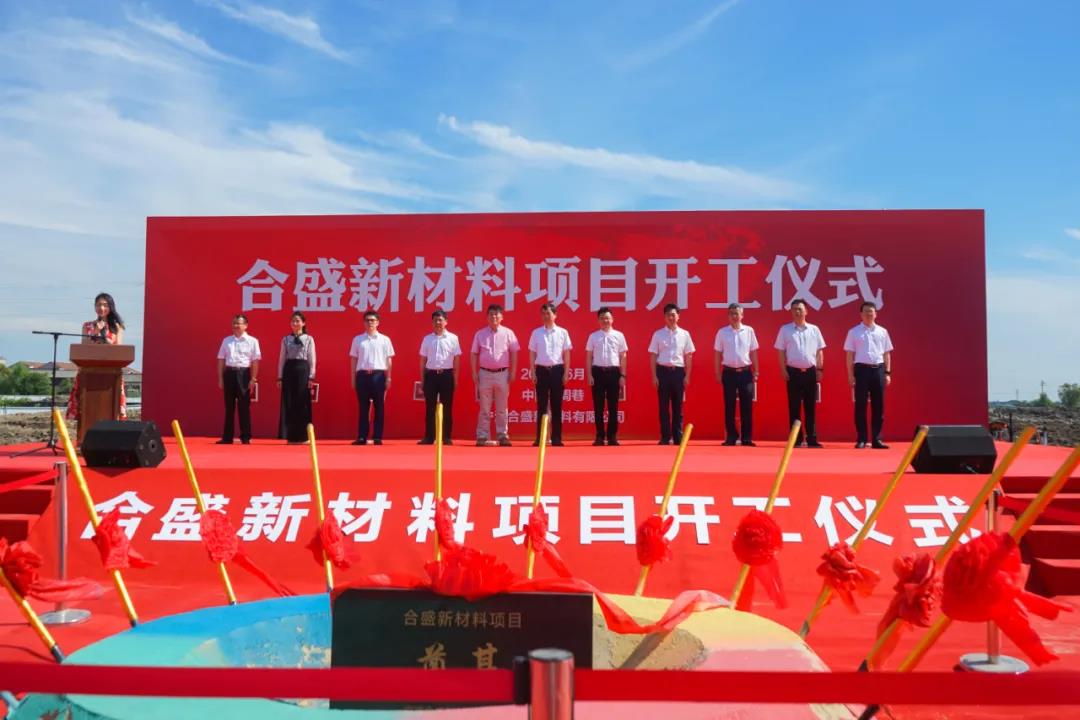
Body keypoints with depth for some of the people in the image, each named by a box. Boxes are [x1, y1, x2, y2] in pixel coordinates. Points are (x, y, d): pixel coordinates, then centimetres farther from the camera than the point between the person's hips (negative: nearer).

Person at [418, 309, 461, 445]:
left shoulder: (452, 338, 2)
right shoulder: (427, 339, 7)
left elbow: (456, 360, 3)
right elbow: (423, 360, 11)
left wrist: (455, 379, 0)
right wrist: (422, 379, 7)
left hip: (446, 374, -1)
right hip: (431, 374, 1)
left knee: (447, 407, 2)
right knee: (430, 407, 3)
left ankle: (446, 437, 8)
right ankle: (429, 437, 8)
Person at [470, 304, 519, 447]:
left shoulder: (508, 333, 2)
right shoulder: (480, 334, 5)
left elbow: (514, 353, 3)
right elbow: (474, 354, 6)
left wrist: (513, 372, -3)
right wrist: (474, 372, -1)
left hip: (502, 373, 0)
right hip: (485, 373, 0)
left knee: (502, 408, 5)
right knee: (484, 408, 3)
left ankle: (503, 436, 10)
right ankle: (482, 436, 7)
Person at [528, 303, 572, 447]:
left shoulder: (562, 332, 4)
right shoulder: (536, 333, 6)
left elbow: (566, 354, 5)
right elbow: (532, 354, 7)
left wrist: (566, 372, -1)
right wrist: (532, 373, 0)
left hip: (557, 370, 0)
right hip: (541, 370, 0)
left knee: (556, 405, 2)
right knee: (541, 405, 2)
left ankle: (556, 438, 7)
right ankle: (539, 438, 5)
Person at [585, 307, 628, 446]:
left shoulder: (619, 335, 5)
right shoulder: (593, 336, 5)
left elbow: (623, 357, 6)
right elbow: (589, 357, 7)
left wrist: (623, 375, 1)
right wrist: (589, 375, -1)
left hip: (613, 372, 0)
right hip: (598, 372, 0)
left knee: (613, 406, 2)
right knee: (598, 406, 2)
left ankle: (612, 436, 9)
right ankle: (600, 436, 8)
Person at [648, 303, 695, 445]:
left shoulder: (684, 334, 5)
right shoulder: (658, 334, 3)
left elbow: (688, 356, 7)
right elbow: (653, 356, 4)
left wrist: (687, 376, 2)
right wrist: (654, 376, -3)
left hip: (679, 371, 1)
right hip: (663, 371, -1)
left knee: (678, 406, 5)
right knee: (664, 406, 2)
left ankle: (678, 436, 10)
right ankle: (665, 437, 7)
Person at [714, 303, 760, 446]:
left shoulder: (749, 331, 3)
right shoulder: (722, 332, 2)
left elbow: (753, 353, 7)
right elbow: (718, 354, 5)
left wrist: (756, 371, 3)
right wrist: (718, 373, 2)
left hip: (745, 372, 0)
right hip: (729, 372, 0)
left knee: (746, 406, 1)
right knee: (729, 406, 3)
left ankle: (747, 438, 6)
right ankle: (731, 437, 11)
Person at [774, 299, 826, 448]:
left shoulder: (814, 329, 8)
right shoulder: (785, 330, 3)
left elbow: (819, 352, 10)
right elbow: (781, 352, 2)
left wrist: (820, 369, 2)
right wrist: (783, 370, -6)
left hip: (810, 371, 2)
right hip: (793, 372, -1)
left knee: (810, 407, 4)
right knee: (794, 408, 1)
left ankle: (812, 439, 8)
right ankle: (796, 439, 6)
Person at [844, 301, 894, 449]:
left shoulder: (882, 332, 9)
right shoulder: (854, 332, 2)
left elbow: (886, 354, 12)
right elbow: (850, 355, 1)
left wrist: (887, 373, 5)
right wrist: (850, 375, -4)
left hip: (878, 369, 3)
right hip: (862, 369, -3)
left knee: (878, 405, 4)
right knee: (860, 405, 0)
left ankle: (877, 439, 10)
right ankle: (861, 439, 5)